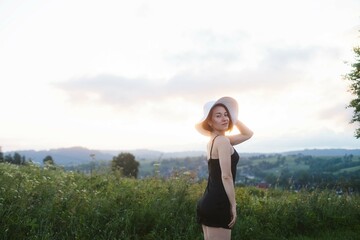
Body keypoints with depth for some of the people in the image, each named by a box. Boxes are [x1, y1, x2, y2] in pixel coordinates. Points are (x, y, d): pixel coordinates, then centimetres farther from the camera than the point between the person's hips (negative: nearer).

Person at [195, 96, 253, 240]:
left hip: (208, 202, 10)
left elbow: (248, 134, 25)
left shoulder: (214, 140, 16)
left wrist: (233, 117, 16)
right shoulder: (222, 140, -12)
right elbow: (226, 176, -17)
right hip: (218, 204, -10)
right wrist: (233, 205, -12)